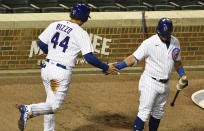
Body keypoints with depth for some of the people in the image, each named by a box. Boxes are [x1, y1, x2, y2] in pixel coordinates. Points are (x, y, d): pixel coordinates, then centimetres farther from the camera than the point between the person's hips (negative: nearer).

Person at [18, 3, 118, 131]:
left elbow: (42, 44, 10)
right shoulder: (81, 33, -9)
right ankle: (29, 110, -27)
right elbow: (90, 58, -15)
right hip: (62, 73, -6)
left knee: (51, 103, 20)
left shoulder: (55, 25, 6)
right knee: (54, 106, -3)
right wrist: (106, 68, -3)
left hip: (47, 68, 6)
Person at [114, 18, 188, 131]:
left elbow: (177, 61, 18)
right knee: (144, 112, -12)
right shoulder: (149, 43, -16)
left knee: (158, 113, 14)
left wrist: (183, 76, 9)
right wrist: (116, 67, -29)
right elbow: (134, 58, -18)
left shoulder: (175, 42, 3)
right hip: (150, 83, -6)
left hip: (165, 84, 6)